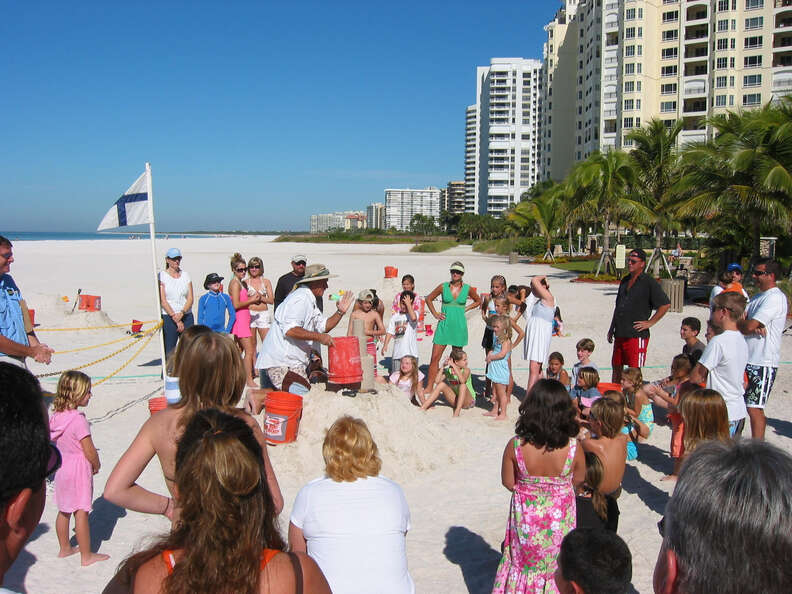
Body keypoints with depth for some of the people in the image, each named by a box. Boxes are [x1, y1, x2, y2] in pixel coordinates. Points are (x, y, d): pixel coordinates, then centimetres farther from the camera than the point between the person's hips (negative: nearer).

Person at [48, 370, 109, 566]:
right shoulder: (78, 419, -24)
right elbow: (89, 451, -21)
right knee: (81, 513, 1)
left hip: (62, 468, 8)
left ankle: (64, 548, 35)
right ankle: (86, 555, 11)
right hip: (79, 470, -8)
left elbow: (55, 442, 11)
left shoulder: (56, 416, 0)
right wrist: (96, 465, -1)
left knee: (64, 511, 20)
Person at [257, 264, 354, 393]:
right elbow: (290, 330, -25)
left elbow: (323, 326, 23)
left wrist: (340, 312, 9)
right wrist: (319, 337, -20)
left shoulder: (309, 300, 20)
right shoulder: (301, 298, -14)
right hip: (282, 362, -11)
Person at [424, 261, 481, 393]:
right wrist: (435, 314, 4)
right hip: (444, 325, 0)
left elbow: (478, 301, 18)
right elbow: (429, 299, 12)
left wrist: (465, 309, 5)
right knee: (435, 357, -5)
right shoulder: (443, 287, -1)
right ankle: (429, 388, 0)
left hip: (459, 326, 0)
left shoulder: (468, 289, 0)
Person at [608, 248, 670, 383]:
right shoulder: (625, 281, 15)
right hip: (620, 334, 7)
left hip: (637, 335, -7)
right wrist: (611, 328, 18)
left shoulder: (649, 282, -7)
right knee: (616, 368, 14)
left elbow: (665, 304, -11)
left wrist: (650, 323, -12)